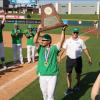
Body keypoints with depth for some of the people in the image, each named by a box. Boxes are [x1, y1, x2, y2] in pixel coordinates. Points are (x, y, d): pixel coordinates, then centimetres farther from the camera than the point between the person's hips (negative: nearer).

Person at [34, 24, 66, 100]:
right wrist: (38, 31, -32)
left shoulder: (54, 48, -4)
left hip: (52, 75, -3)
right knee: (44, 93, 17)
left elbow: (62, 41, -18)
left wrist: (63, 30, -31)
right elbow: (35, 41, -16)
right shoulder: (40, 48, 1)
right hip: (42, 75, 3)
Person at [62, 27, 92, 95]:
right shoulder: (67, 41, 1)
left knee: (78, 73, 13)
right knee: (68, 73, -2)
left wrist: (89, 57, 4)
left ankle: (78, 85, 36)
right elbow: (63, 49, 0)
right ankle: (69, 88, 5)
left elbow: (85, 49, 5)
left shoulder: (81, 41, 1)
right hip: (69, 59, 0)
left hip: (78, 59, 0)